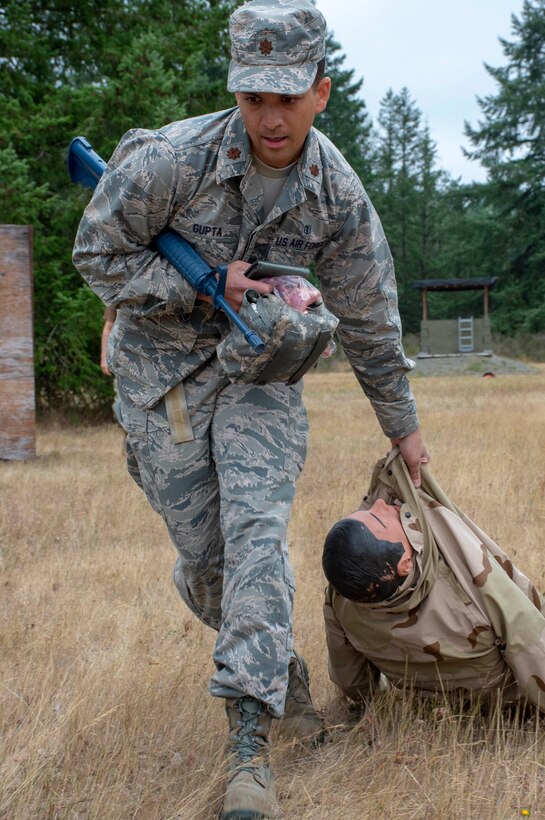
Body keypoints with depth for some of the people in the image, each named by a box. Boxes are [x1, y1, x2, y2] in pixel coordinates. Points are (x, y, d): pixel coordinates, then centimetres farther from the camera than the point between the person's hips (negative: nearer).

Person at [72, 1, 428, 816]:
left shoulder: (338, 196, -12)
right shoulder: (174, 158, -22)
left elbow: (370, 322, 1)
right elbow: (98, 252, -10)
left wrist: (404, 427, 12)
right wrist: (208, 287, -19)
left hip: (259, 371, 1)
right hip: (164, 374, 0)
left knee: (256, 532, -20)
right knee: (203, 559, 4)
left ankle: (249, 751, -20)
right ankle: (275, 654, 37)